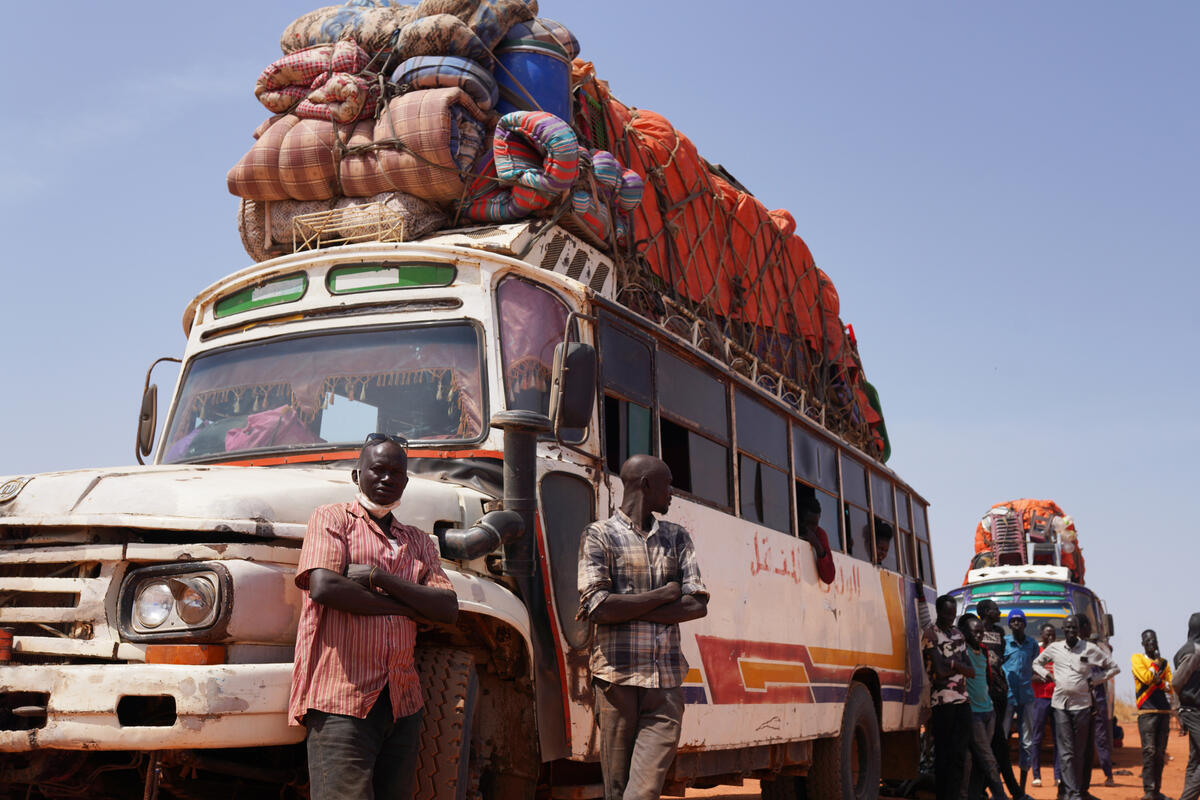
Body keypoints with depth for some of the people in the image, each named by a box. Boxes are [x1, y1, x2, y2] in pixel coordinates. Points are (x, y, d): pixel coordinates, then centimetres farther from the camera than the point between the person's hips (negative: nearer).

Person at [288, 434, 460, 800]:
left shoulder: (418, 542, 20)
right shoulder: (332, 518, 5)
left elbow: (448, 608, 5)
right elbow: (323, 587, -12)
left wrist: (378, 577, -7)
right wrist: (407, 607, -5)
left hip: (403, 702, 5)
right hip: (341, 698, -5)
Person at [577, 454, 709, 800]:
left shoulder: (676, 537, 16)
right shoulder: (600, 534, 3)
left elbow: (698, 605, 3)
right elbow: (598, 607, -12)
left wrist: (624, 609, -6)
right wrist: (666, 594, -4)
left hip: (666, 683, 3)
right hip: (617, 679, -2)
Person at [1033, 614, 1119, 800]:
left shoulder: (1090, 649, 2)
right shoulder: (1053, 648, 8)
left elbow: (1114, 667, 10)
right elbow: (1036, 663, 24)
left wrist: (1094, 679, 1)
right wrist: (1046, 675, 6)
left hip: (1082, 704, 0)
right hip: (1060, 704, 0)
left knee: (1079, 751, 3)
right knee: (1066, 751, -6)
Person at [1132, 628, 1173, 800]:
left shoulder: (1164, 662, 17)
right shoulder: (1137, 658, 4)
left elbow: (1171, 686, 8)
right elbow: (1146, 678, -12)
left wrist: (1157, 682, -9)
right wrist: (1156, 662, -3)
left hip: (1164, 711, 5)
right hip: (1147, 711, -5)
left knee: (1160, 753, 5)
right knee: (1149, 750, -12)